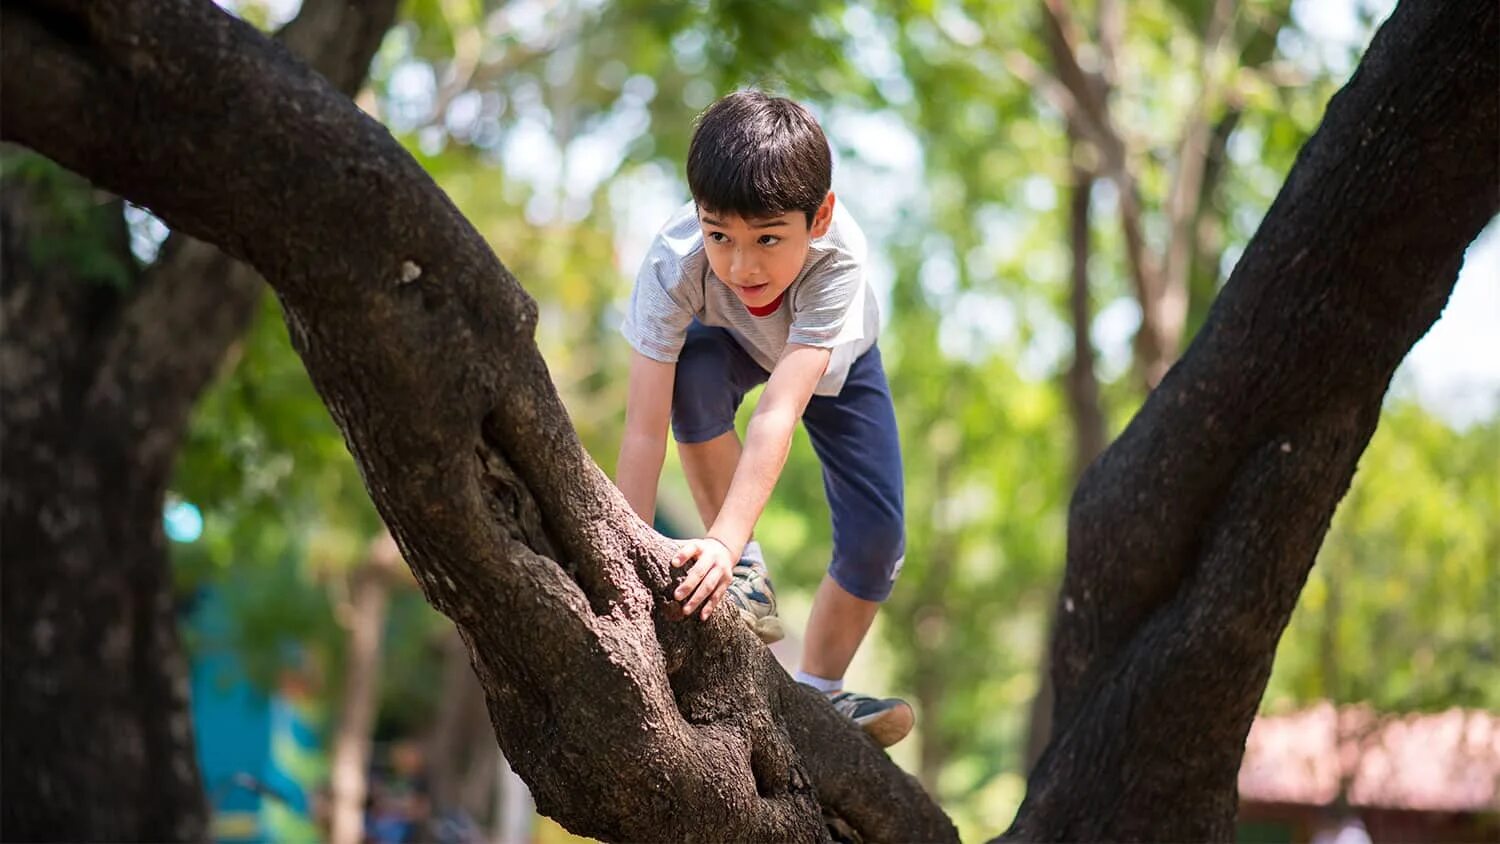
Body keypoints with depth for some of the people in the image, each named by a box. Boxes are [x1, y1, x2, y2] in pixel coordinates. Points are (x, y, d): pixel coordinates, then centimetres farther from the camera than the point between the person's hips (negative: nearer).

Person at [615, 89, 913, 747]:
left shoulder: (837, 255, -44)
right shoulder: (674, 264, -41)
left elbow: (780, 414, -52)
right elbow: (644, 429, -42)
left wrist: (723, 541, -61)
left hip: (833, 354, 0)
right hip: (733, 340, 0)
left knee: (877, 538, -11)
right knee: (694, 372, -35)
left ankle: (816, 693, 12)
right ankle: (743, 571, -18)